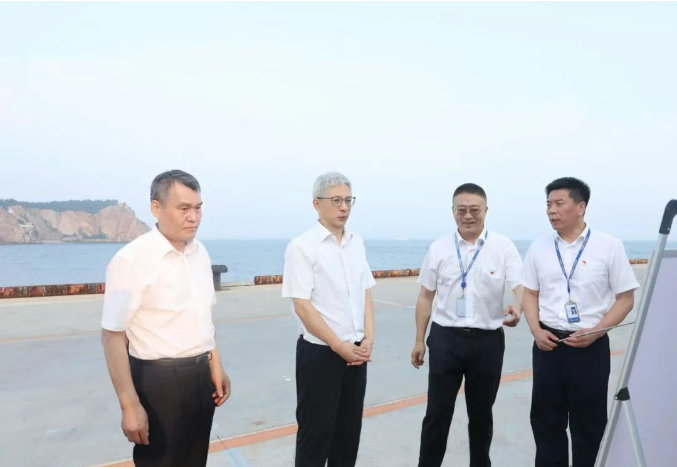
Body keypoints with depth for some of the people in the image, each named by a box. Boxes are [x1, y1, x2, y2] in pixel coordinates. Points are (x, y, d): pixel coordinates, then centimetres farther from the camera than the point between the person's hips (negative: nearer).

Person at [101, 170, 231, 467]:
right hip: (159, 379, -6)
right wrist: (130, 406, -17)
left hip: (201, 375, 6)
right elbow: (112, 336, -18)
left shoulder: (200, 253, 4)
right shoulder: (132, 259, -18)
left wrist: (216, 368, 14)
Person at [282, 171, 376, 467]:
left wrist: (368, 339, -2)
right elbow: (302, 306, -15)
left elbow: (366, 293, 10)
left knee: (349, 430, 17)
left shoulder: (357, 243, 6)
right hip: (320, 354, -5)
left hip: (357, 352, 6)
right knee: (316, 434, 8)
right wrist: (340, 347, -14)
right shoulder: (301, 247, -12)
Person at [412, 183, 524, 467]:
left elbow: (521, 287, -11)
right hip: (445, 338, 0)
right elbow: (425, 297, 5)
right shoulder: (439, 249, 1)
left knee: (481, 413, 18)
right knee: (437, 413, 6)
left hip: (488, 340, 0)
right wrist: (419, 340, 5)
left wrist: (517, 308, -34)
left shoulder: (503, 247, -2)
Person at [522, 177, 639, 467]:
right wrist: (536, 331, -5)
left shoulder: (609, 246, -5)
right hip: (548, 343, 3)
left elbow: (626, 298, -3)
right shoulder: (539, 248, 4)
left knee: (588, 423, 11)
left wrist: (594, 332, -14)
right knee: (545, 420, 13)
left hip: (590, 346, -2)